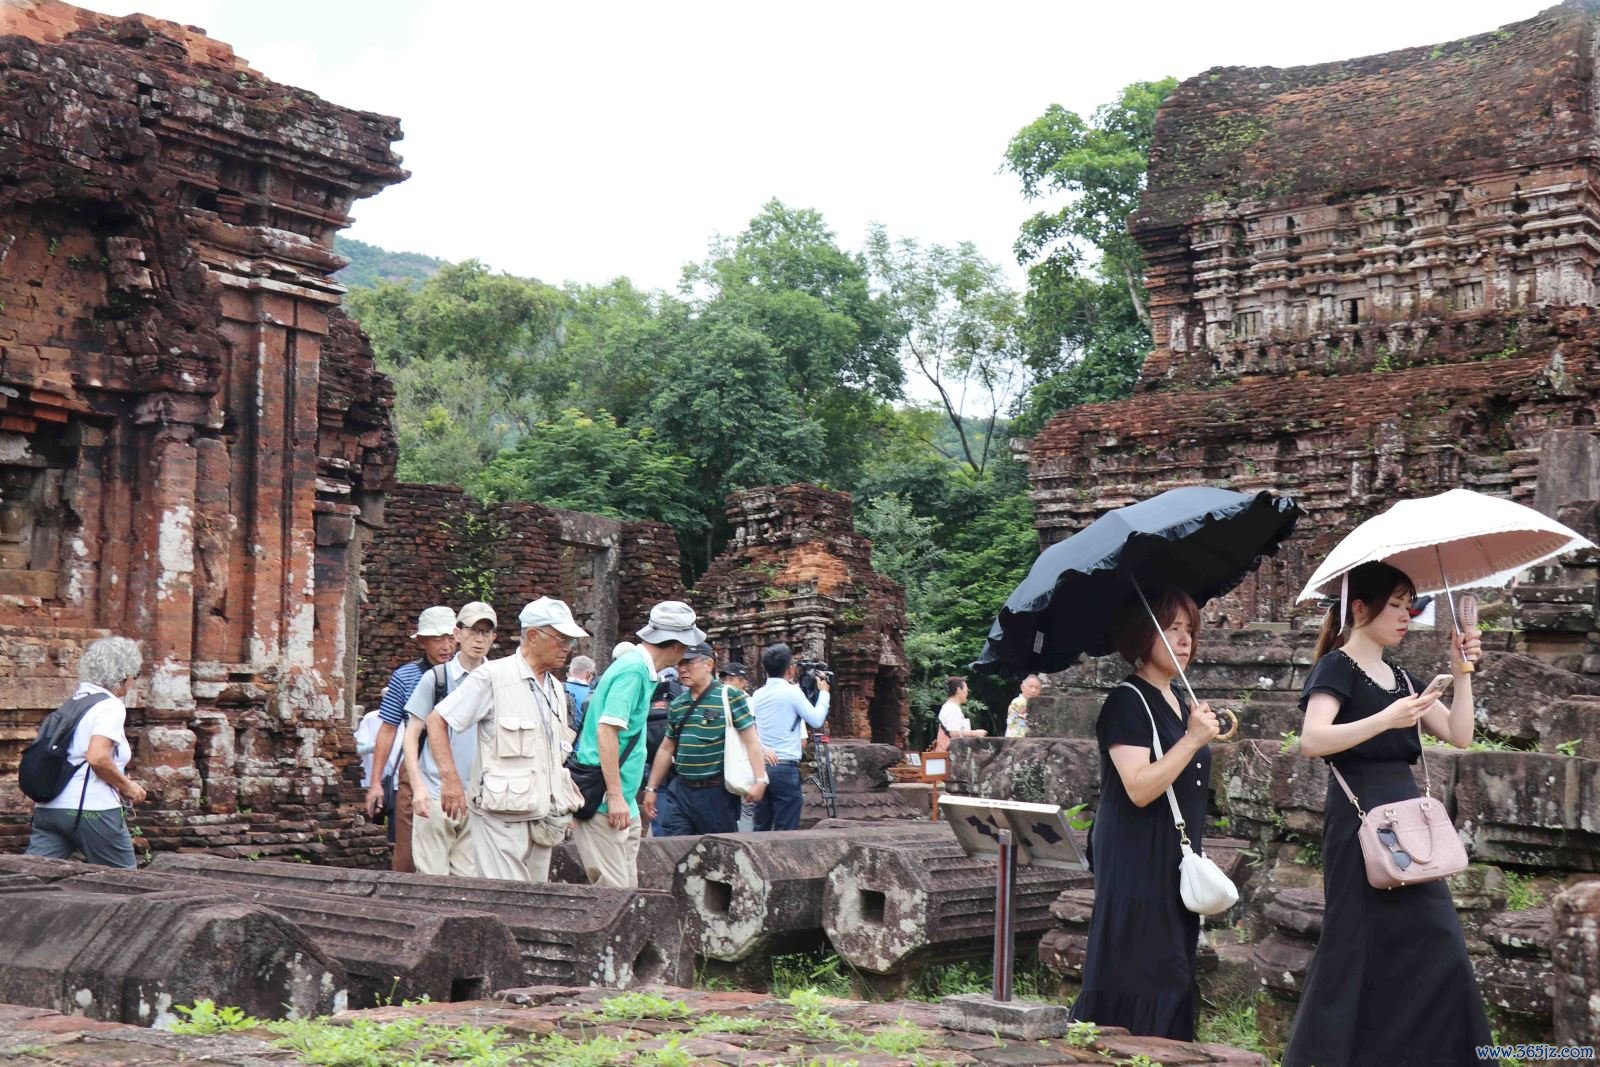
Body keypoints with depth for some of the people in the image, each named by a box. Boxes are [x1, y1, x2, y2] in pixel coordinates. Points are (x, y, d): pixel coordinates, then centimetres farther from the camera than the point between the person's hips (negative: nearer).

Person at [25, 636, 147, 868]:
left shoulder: (71, 704, 18)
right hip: (91, 808, -7)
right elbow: (97, 757, -20)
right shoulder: (111, 706, -7)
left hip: (48, 808, 8)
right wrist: (127, 786, -5)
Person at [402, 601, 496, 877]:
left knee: (469, 877, 5)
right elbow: (411, 735, 2)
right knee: (433, 876, -1)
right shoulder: (436, 678, 0)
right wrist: (417, 787, -8)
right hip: (435, 794, -2)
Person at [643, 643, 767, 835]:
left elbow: (751, 739, -11)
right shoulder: (677, 704, 11)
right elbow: (666, 749, 19)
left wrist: (760, 779, -21)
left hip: (717, 792, -5)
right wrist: (651, 788, 18)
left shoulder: (729, 697, -7)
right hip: (682, 791, 5)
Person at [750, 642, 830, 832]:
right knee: (786, 832, -2)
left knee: (761, 829, 9)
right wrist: (823, 693, 9)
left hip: (761, 766, 6)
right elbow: (816, 720, -4)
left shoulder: (758, 695, 10)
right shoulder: (791, 691, -8)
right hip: (785, 768, -6)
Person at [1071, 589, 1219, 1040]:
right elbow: (1139, 788, -23)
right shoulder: (1127, 702, -12)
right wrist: (1193, 740, -23)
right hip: (1138, 864, -9)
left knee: (1172, 980, 10)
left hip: (1177, 863, 9)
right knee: (1137, 981, -8)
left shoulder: (1180, 704, 14)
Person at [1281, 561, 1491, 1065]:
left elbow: (1459, 735, 11)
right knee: (1359, 945, -5)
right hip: (1359, 817, -8)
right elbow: (1312, 740, -22)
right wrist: (1386, 720, -29)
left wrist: (1462, 673, 3)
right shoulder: (1338, 667, -6)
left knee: (1435, 944, 6)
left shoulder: (1400, 677, 17)